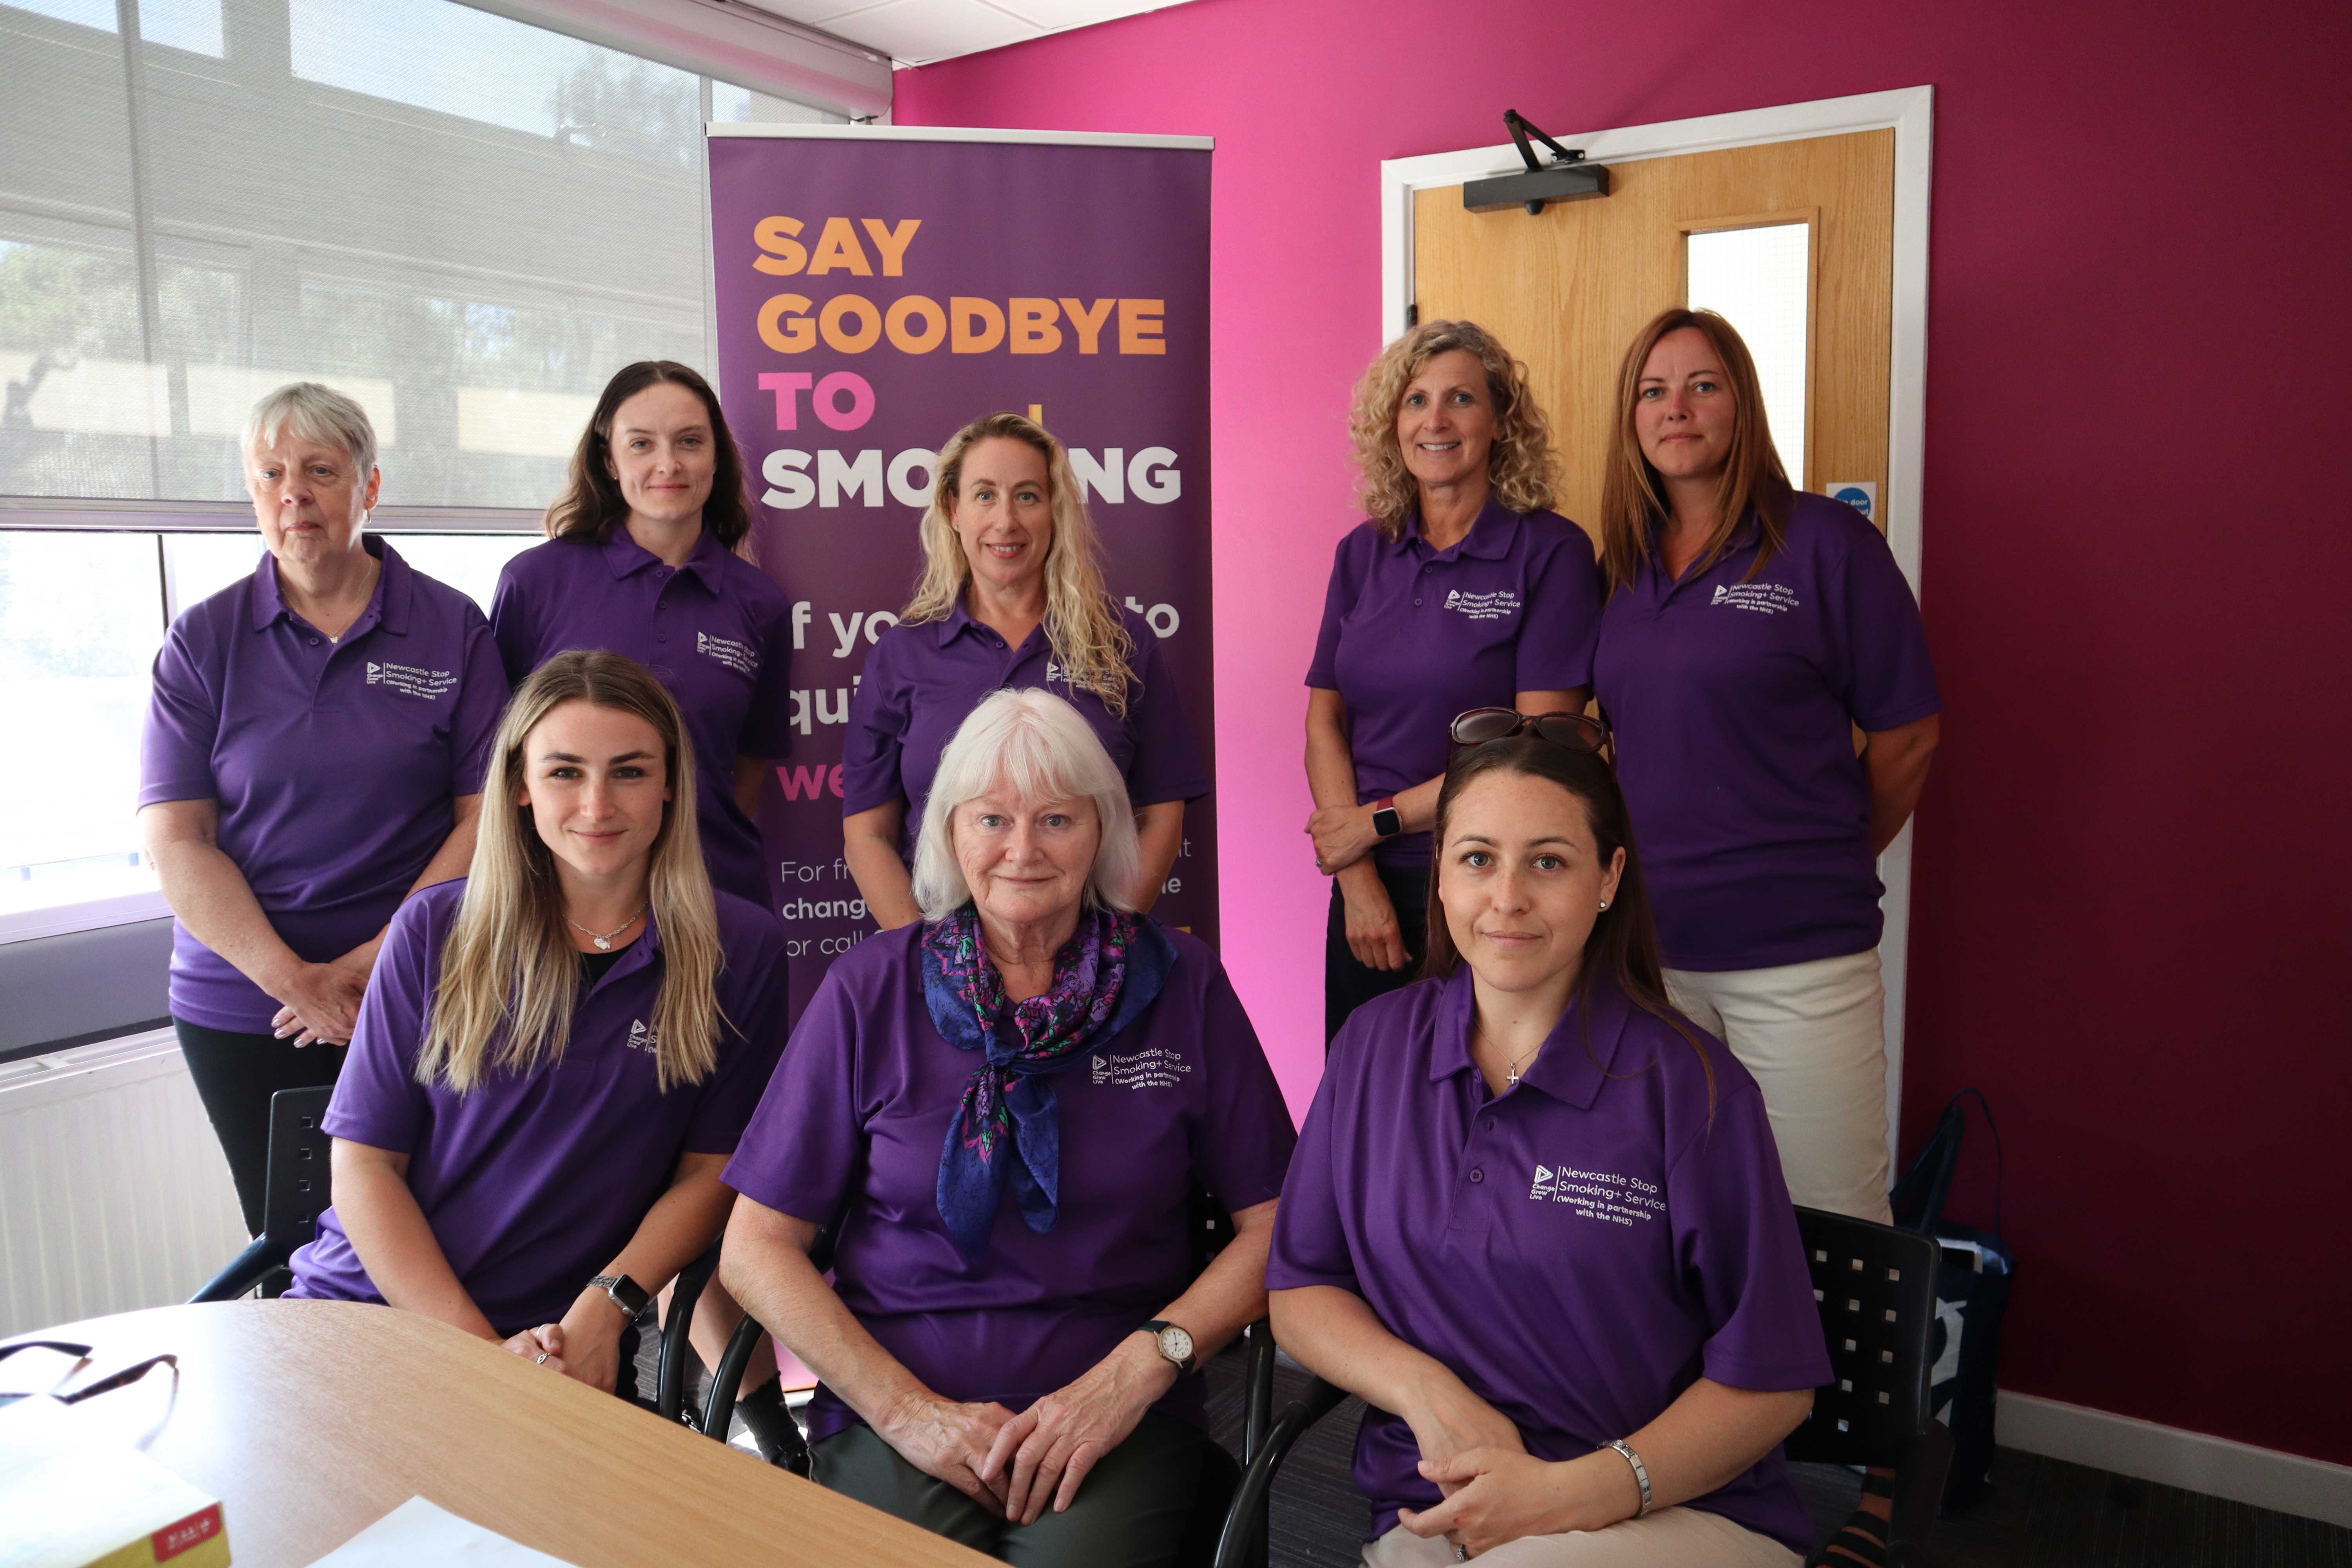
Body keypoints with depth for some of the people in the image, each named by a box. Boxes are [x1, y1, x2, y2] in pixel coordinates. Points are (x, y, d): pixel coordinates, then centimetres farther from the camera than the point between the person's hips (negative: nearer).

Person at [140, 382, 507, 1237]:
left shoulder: (452, 628, 1)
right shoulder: (203, 641, 4)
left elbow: (487, 816, -4)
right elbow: (176, 841, -1)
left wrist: (373, 965, -12)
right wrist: (294, 981, -12)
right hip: (241, 1009, 2)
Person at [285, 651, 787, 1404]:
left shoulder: (740, 948, -1)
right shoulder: (436, 931, 1)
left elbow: (709, 1170, 3)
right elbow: (363, 1165, 1)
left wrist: (603, 1313, -12)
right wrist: (479, 1353, -11)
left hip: (570, 1347, -1)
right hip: (361, 1303, 1)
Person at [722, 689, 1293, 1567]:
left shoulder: (1182, 984, 4)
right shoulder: (871, 990, 4)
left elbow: (1276, 1225, 3)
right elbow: (756, 1247, 3)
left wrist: (1137, 1370, -10)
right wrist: (907, 1410, -7)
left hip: (1120, 1419, 0)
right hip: (891, 1405, 1)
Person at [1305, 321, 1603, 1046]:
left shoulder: (1551, 550, -7)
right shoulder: (1363, 552, 8)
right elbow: (1324, 720, 6)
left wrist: (1380, 819, -10)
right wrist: (1356, 877, -5)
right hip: (1369, 888, 4)